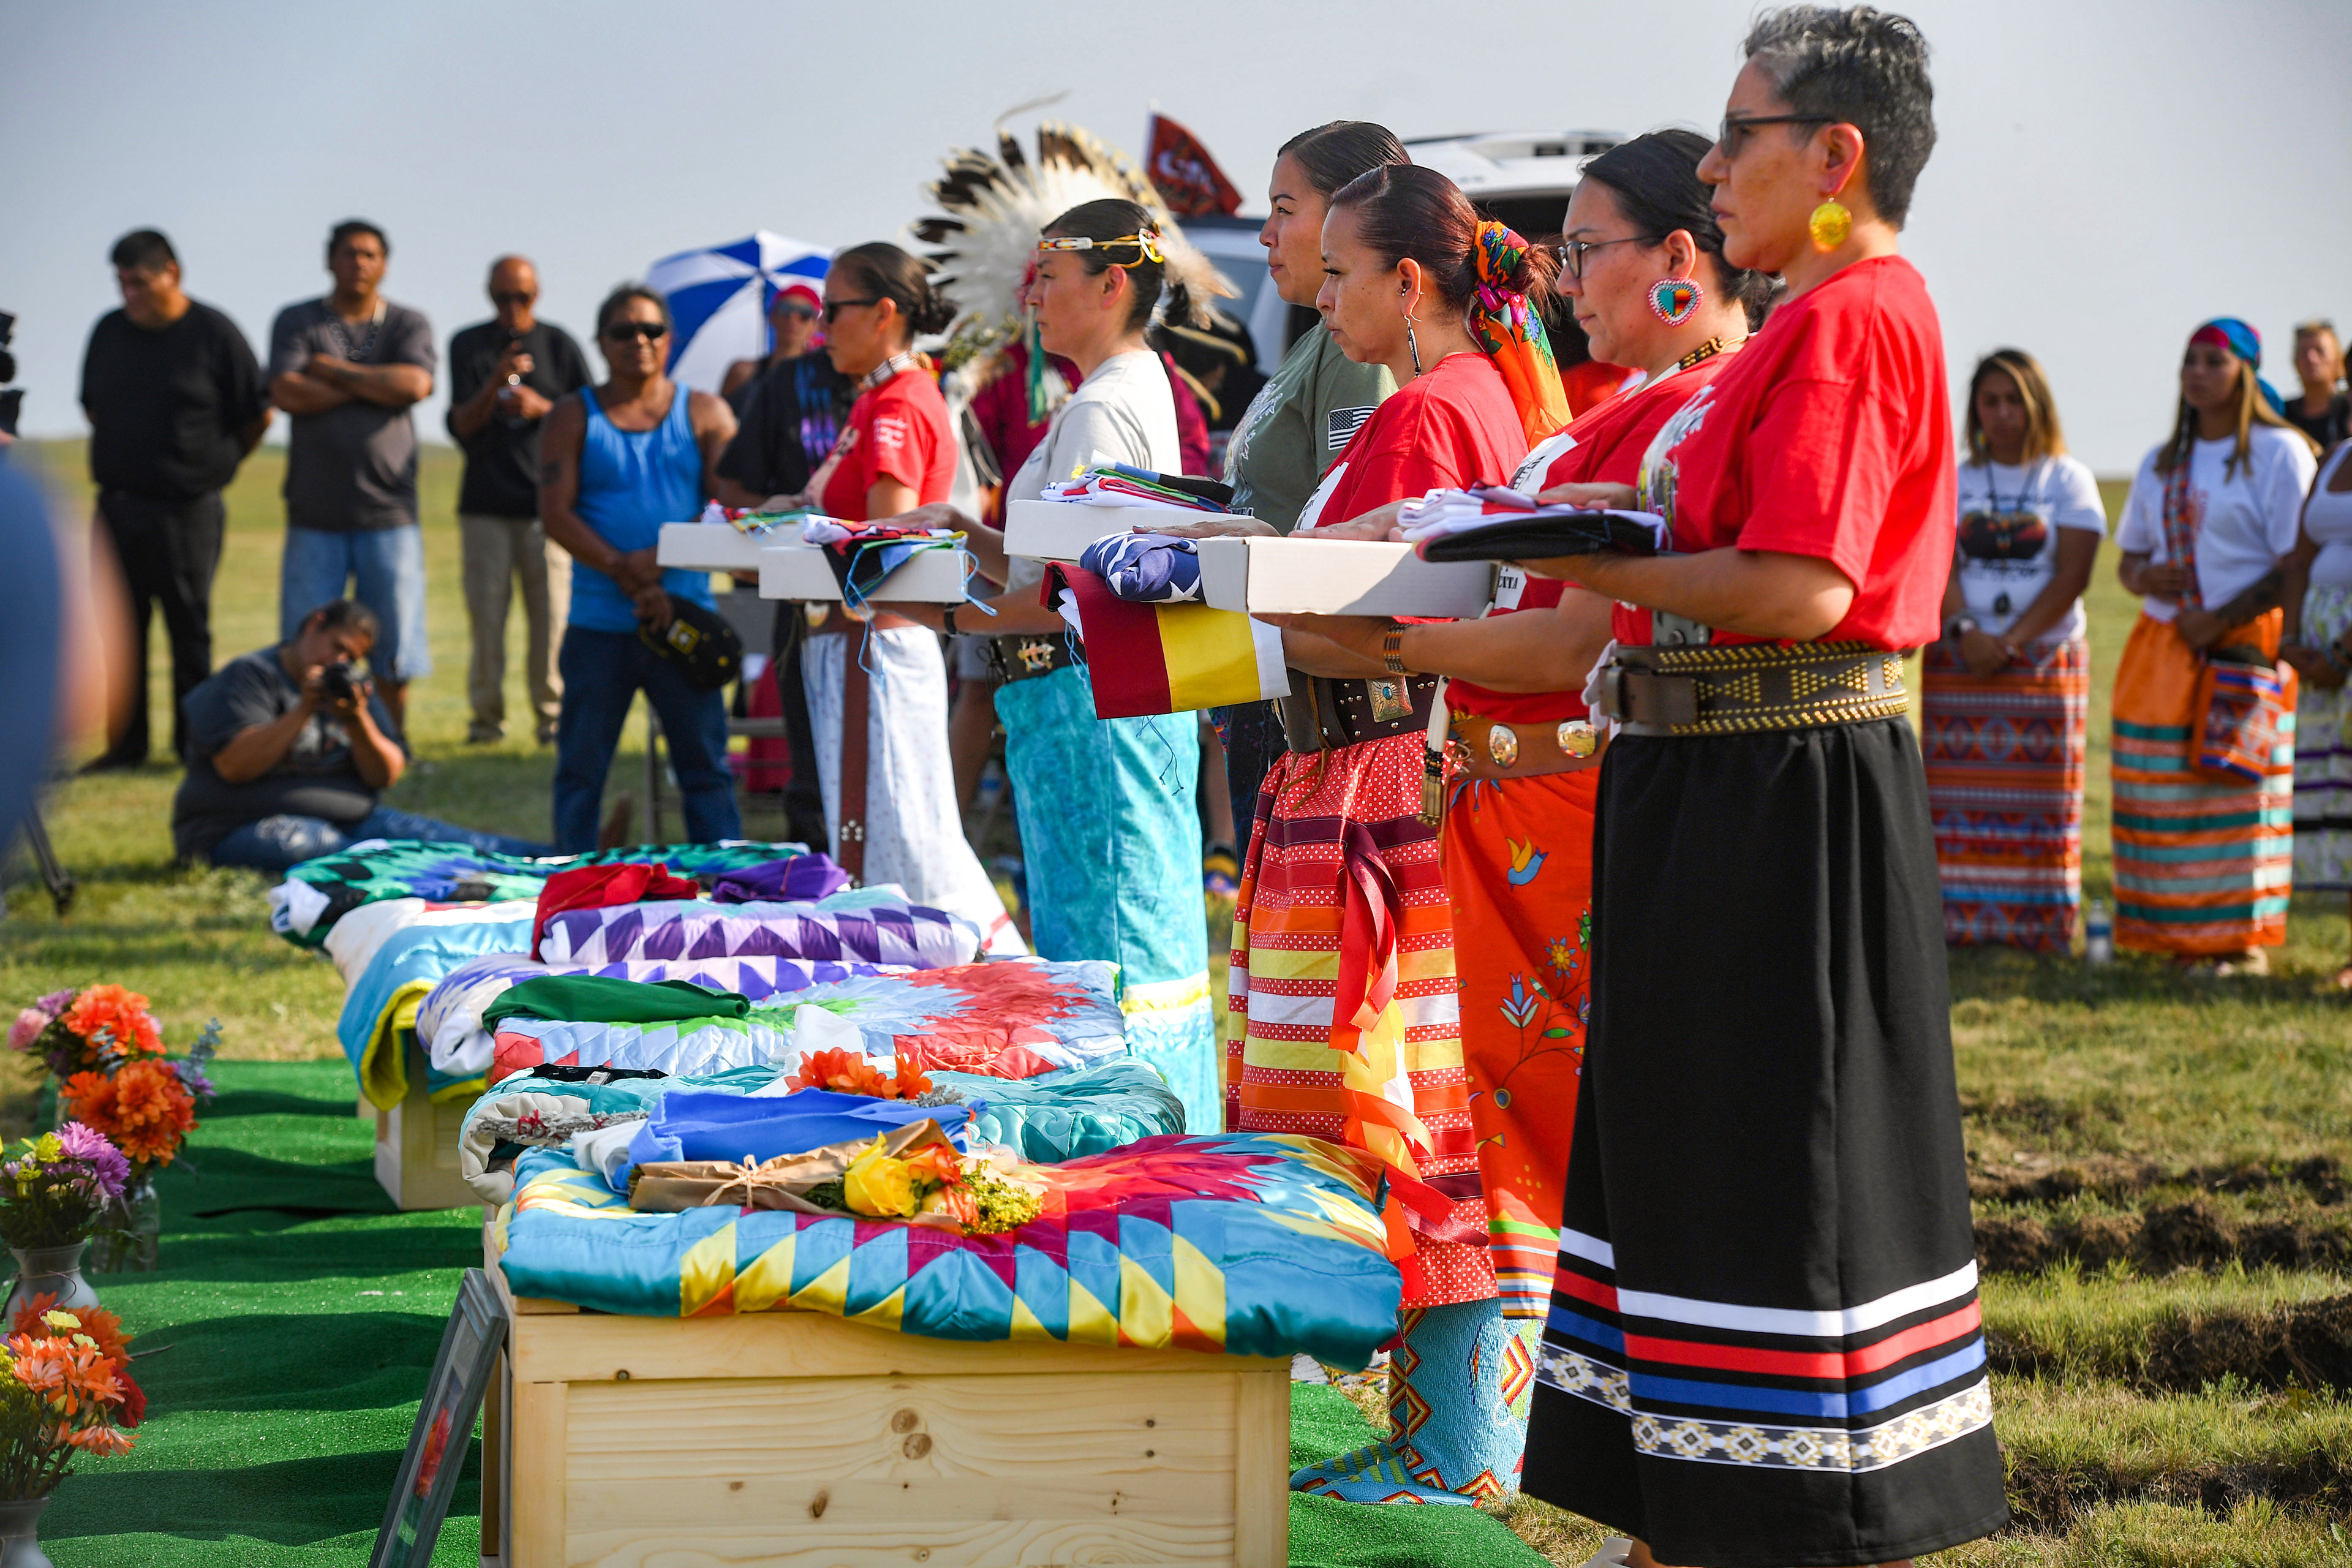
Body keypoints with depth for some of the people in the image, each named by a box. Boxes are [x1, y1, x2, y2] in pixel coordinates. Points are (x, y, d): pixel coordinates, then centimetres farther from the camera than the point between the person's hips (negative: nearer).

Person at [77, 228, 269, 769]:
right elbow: (93, 407, 23)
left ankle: (194, 744, 7)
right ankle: (125, 745, 13)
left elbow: (258, 416, 0)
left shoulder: (214, 334, -6)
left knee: (189, 628, 0)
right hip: (117, 505, 5)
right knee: (121, 628, 6)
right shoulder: (109, 331, 9)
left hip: (187, 508, -5)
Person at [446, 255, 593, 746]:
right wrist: (495, 384, -18)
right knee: (486, 613, -2)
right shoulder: (468, 346, 7)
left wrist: (542, 408, -8)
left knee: (551, 614, -6)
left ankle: (551, 714, 3)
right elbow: (461, 425, -1)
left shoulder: (559, 345, 8)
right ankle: (487, 715, 7)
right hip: (485, 503, 0)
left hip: (546, 499, 0)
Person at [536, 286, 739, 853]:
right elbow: (556, 513, -3)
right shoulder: (572, 418, 7)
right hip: (599, 625, 0)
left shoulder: (704, 414, 9)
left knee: (705, 762, 1)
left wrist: (662, 559, -14)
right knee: (581, 766, 3)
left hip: (687, 615, 0)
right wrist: (625, 573, -13)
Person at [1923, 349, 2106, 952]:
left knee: (2041, 803, -3)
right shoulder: (1954, 483, 11)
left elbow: (2072, 575, -5)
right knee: (1957, 800, -3)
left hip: (2045, 658, -2)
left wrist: (2011, 641, -15)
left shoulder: (2068, 480, 4)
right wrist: (1963, 631, -18)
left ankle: (2040, 926, 1)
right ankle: (1961, 922, 0)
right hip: (1960, 664, 2)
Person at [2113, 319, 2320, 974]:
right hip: (2162, 647, 6)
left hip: (2244, 642, -6)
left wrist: (2221, 619, -16)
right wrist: (2141, 576, -1)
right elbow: (2129, 556, 24)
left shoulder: (2279, 452, -2)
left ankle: (2244, 941, -3)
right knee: (2162, 797, 0)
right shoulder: (2162, 463, 18)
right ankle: (2186, 940, 6)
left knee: (2239, 791, -8)